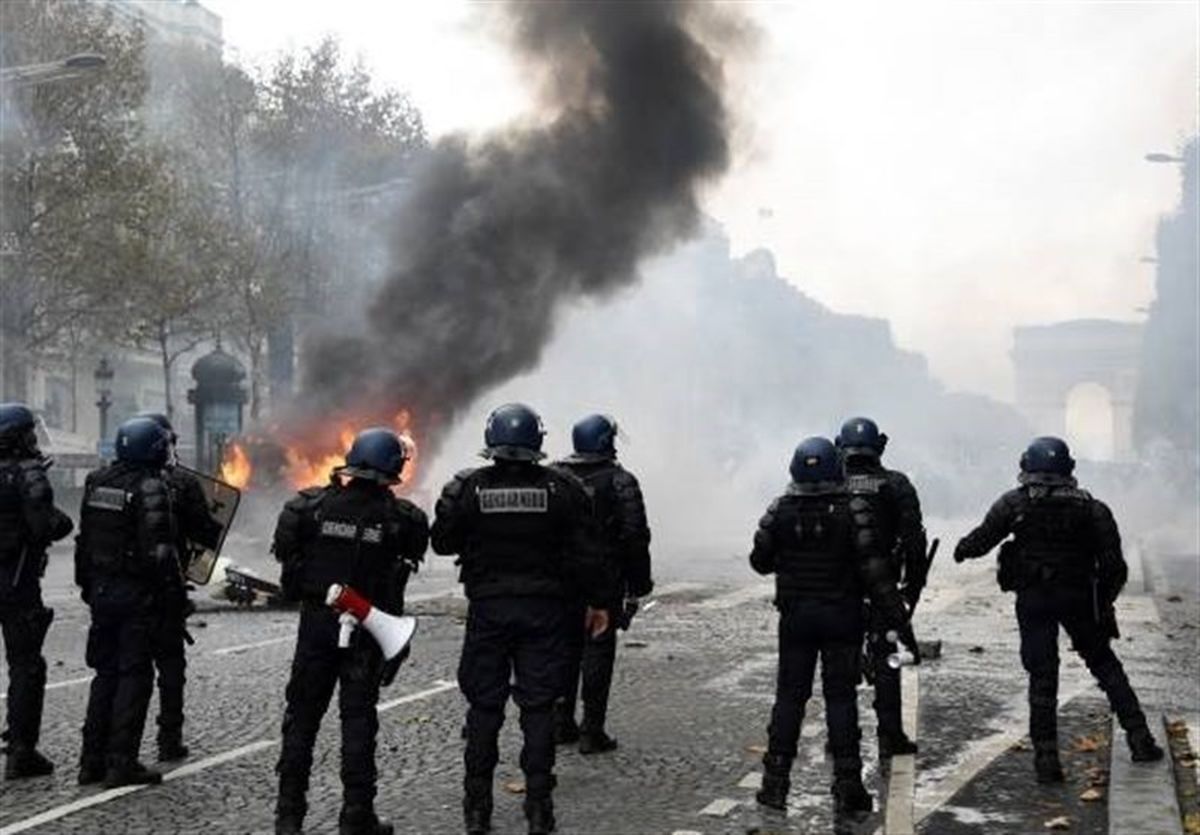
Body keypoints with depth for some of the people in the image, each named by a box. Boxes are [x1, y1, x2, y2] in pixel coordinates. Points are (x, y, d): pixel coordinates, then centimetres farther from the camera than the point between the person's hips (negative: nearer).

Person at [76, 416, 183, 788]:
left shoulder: (96, 482, 7)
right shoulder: (151, 488, -15)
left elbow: (83, 538, 12)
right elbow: (159, 547, -20)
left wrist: (86, 584, 19)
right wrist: (176, 590, -11)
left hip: (100, 588, 7)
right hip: (136, 591, -7)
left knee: (105, 672, 15)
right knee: (134, 674, 0)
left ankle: (92, 760, 17)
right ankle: (122, 763, 1)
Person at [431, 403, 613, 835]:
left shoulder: (467, 488, -6)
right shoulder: (563, 488, -4)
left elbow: (443, 542, 3)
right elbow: (585, 552, -1)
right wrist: (597, 600, 9)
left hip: (488, 609, 0)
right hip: (543, 610, 0)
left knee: (484, 707, 9)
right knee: (539, 706, 6)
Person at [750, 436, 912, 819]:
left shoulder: (780, 510, -4)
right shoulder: (854, 509, -11)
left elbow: (760, 561, 6)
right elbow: (874, 571, -12)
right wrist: (899, 620, -8)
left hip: (795, 615, 2)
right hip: (842, 615, -1)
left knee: (789, 695, 10)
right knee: (840, 696, 5)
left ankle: (775, 783, 12)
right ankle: (847, 787, 5)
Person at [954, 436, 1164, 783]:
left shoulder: (1015, 503, -3)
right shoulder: (1090, 506, 3)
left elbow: (982, 539, -1)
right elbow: (1113, 564, 0)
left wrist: (961, 550, 20)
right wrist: (1104, 602, 10)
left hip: (1033, 599, -1)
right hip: (1079, 597, 1)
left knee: (1041, 676, 3)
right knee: (1105, 665, 15)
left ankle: (1046, 758, 1)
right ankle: (1139, 738, 12)